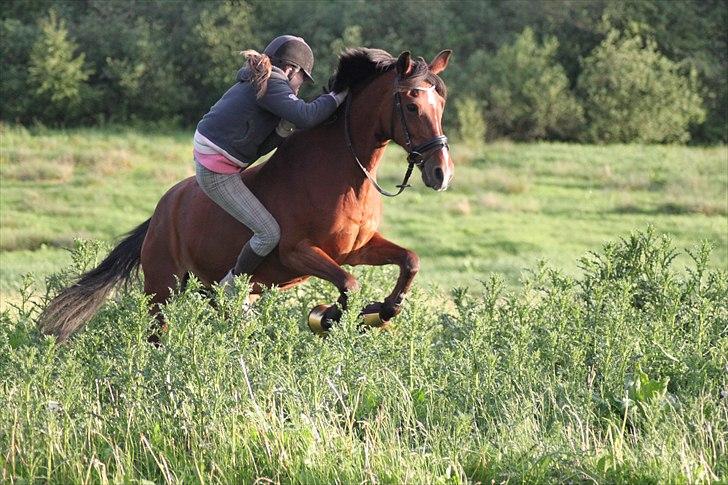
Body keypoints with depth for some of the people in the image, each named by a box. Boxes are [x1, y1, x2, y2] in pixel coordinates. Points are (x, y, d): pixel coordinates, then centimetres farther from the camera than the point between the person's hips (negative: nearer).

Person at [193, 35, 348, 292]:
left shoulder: (252, 84, 19)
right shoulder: (272, 85, -13)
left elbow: (259, 147, 16)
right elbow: (305, 115, -28)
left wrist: (284, 130, 1)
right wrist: (338, 96, -14)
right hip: (218, 173, -11)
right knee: (269, 233, -11)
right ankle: (230, 287, 1)